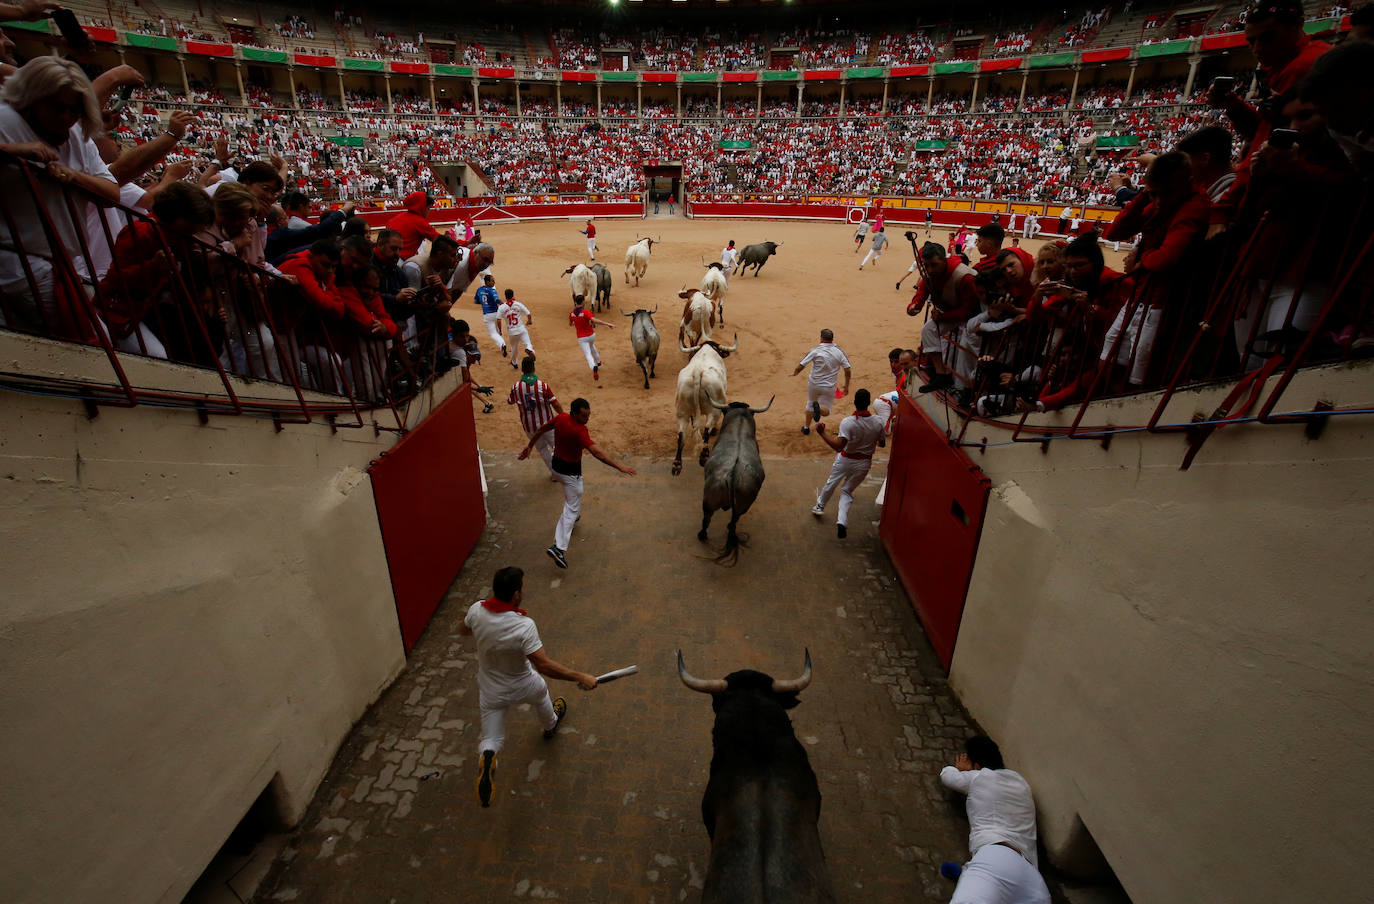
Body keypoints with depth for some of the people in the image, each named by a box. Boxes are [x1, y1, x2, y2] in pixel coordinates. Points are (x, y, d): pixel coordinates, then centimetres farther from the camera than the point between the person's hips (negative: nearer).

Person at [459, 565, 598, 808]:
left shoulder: (477, 610, -22)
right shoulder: (523, 626, -36)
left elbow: (463, 630, 1)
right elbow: (544, 666, -36)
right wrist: (580, 677, -29)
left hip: (491, 692, 3)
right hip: (522, 686, -2)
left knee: (491, 740, 14)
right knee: (540, 689, 33)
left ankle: (486, 758, -20)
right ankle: (550, 725, 60)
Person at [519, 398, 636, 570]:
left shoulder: (560, 418, -7)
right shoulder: (579, 430, -31)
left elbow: (541, 430, 7)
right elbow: (597, 453, -39)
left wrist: (529, 446, 22)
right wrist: (620, 467, -42)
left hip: (556, 464, 8)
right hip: (570, 471, -8)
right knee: (572, 509, -2)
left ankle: (573, 515, 60)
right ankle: (559, 548, -9)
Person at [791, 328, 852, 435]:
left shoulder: (815, 351, -11)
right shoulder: (839, 352, -5)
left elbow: (800, 366, -11)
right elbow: (847, 370, -4)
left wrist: (795, 373, 10)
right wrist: (846, 386, 7)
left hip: (814, 384, 0)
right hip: (829, 387, 0)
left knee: (810, 404, 25)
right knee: (826, 411, 11)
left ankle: (806, 428, 28)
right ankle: (819, 408, -23)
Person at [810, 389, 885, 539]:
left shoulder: (847, 422, -28)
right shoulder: (878, 422, -15)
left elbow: (838, 446, -36)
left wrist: (822, 433, -32)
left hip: (846, 460, -3)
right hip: (865, 463, 3)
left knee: (831, 483, 25)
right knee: (847, 491, 19)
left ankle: (820, 506, 47)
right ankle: (842, 521, 1)